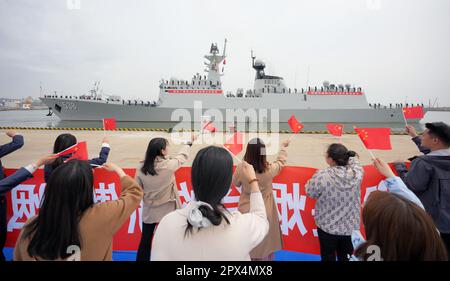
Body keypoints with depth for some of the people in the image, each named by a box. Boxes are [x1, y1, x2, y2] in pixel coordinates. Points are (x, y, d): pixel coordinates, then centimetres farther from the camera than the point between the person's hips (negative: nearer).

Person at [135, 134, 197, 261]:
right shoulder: (168, 165, -19)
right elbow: (181, 156, -1)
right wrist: (190, 142, 14)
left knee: (145, 240, 17)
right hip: (166, 210, -3)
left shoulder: (141, 168, -11)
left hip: (148, 211, 3)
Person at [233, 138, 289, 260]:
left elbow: (235, 182, 6)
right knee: (264, 245, 19)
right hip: (265, 214, 0)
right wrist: (283, 146, 24)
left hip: (246, 213, 0)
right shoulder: (269, 170, -16)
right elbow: (281, 161, 8)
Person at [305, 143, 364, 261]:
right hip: (351, 227, 3)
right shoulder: (357, 172, -16)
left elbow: (310, 192, -10)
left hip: (327, 226, -3)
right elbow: (353, 159, 6)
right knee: (346, 257, 24)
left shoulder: (322, 176, -27)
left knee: (328, 257, 20)